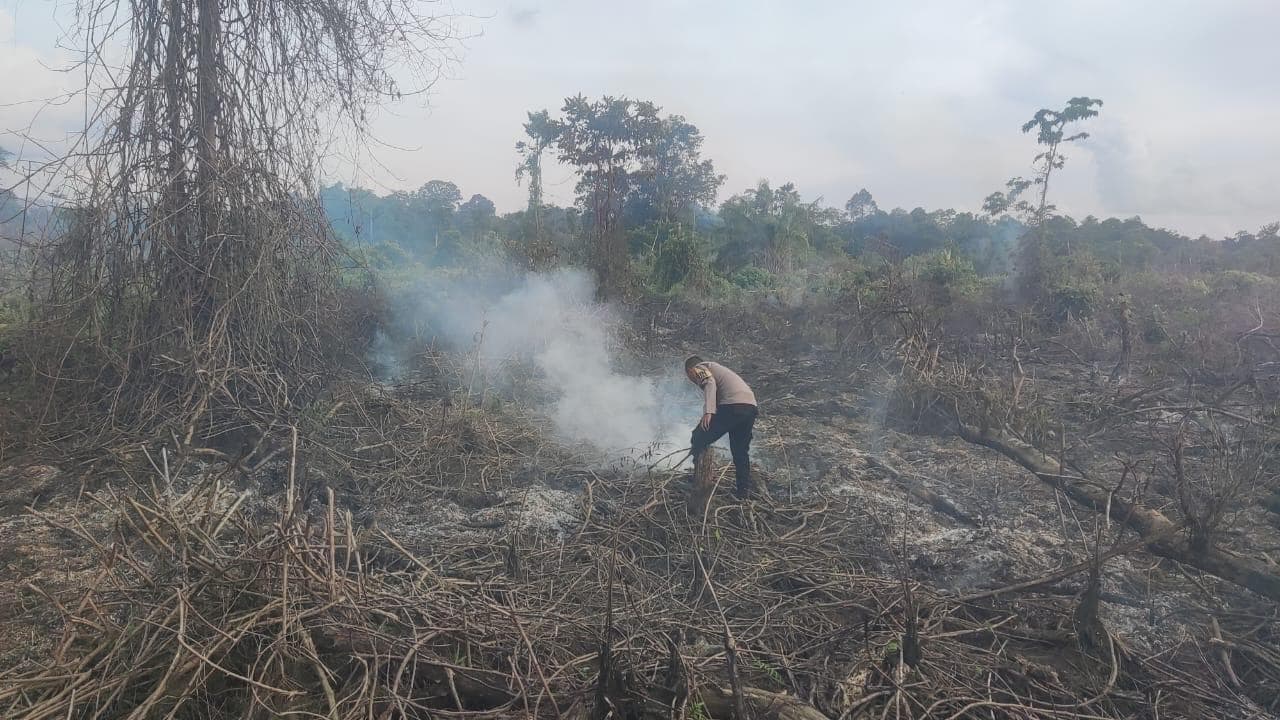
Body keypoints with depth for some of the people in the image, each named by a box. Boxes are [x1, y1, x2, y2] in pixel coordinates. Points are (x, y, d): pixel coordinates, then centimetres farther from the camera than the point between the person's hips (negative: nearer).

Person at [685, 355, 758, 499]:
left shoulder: (698, 368, 13)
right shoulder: (716, 368, 39)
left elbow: (709, 383, -8)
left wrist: (707, 412, -20)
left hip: (732, 405, -9)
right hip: (751, 406, 9)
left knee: (698, 440, 0)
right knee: (741, 450, 21)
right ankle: (744, 490, 25)